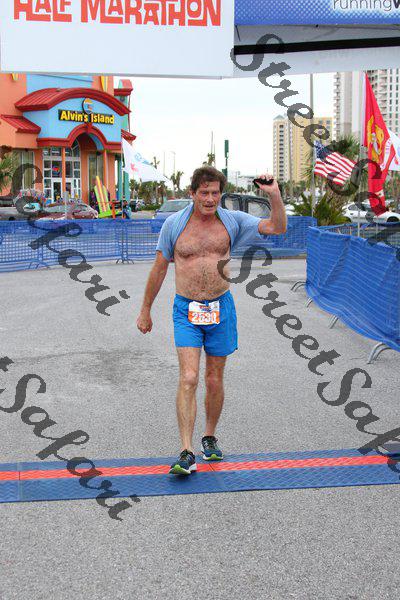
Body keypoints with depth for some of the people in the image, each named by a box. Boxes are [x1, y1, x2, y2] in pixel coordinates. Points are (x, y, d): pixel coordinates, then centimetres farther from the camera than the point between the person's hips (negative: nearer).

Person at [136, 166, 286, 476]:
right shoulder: (174, 223, -2)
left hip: (221, 308, 2)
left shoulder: (232, 220, 2)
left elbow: (277, 227, 1)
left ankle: (210, 437, 31)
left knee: (214, 380, 10)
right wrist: (145, 310, 10)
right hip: (186, 311, -2)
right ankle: (187, 453, -12)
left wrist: (275, 195, -15)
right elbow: (159, 269, 6)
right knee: (188, 379, -13)